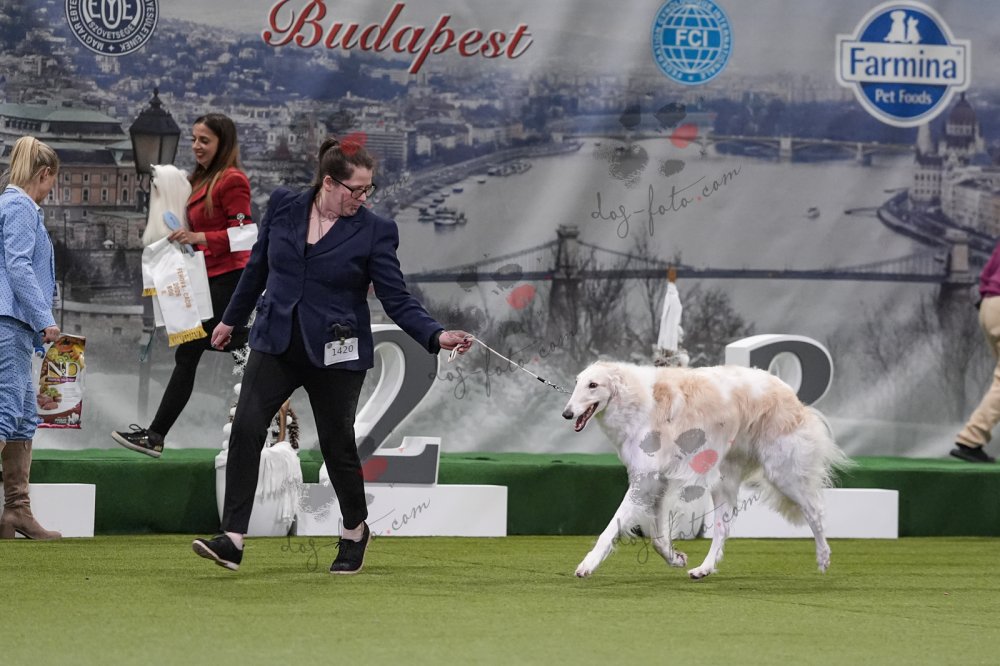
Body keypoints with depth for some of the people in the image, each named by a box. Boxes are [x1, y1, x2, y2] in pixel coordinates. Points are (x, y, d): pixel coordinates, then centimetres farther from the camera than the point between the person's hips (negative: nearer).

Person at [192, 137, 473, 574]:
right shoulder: (283, 207, 0)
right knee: (246, 429, -13)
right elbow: (257, 268, 14)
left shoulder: (374, 232, -7)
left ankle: (355, 531, 33)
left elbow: (397, 300, -8)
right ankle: (233, 540, -15)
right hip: (276, 343, 2)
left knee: (337, 443, 7)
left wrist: (437, 336, -22)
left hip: (334, 354, -2)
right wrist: (231, 319, 21)